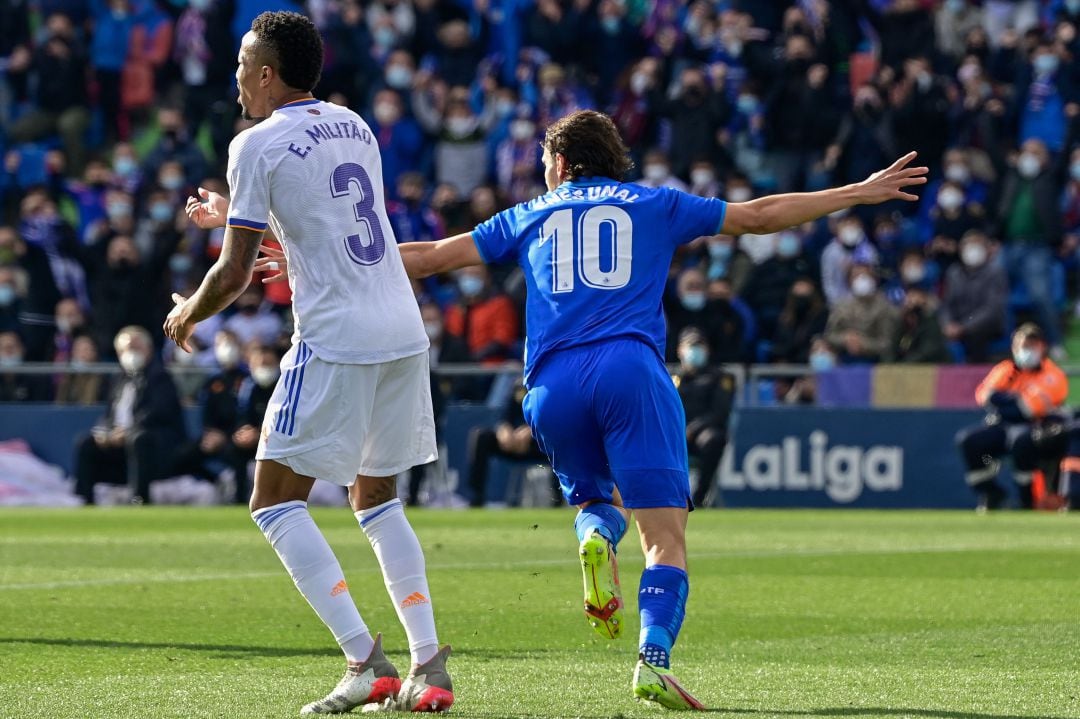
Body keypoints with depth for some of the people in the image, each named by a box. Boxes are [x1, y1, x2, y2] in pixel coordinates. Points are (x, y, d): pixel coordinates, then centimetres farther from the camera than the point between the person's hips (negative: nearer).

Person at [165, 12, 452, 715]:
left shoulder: (258, 145, -7)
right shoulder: (352, 126, 15)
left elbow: (234, 274, -7)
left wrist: (188, 314, 13)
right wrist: (235, 214, 39)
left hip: (336, 341, -7)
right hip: (405, 334, 7)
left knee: (276, 500, 1)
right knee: (378, 499, 18)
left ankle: (366, 662, -11)